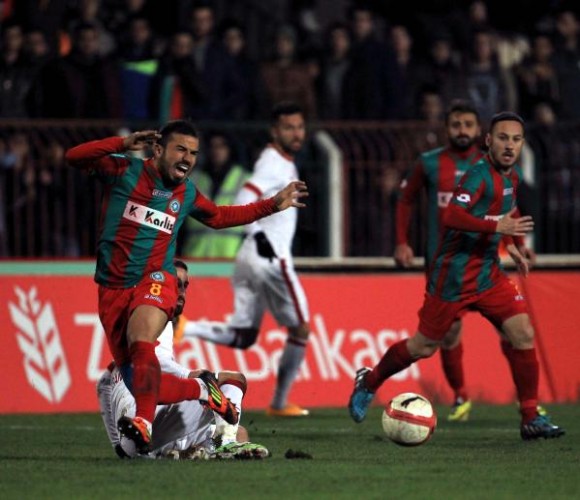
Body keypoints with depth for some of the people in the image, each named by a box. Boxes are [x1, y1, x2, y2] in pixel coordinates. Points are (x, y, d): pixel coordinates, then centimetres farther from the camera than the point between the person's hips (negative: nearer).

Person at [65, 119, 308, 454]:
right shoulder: (125, 170, 1)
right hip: (112, 288, 0)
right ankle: (202, 389, 21)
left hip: (155, 282, 0)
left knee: (140, 343, -34)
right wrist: (123, 145, -20)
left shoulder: (187, 193, 13)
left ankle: (144, 424, -47)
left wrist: (274, 205, 31)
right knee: (139, 385, -4)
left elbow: (220, 216, 33)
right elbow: (75, 157, -11)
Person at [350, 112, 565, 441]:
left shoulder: (512, 177, 8)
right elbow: (452, 216, -33)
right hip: (454, 275, -7)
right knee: (424, 346, 5)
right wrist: (497, 226, -36)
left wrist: (512, 246, 23)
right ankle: (369, 382, 31)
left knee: (523, 333, -8)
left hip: (488, 274, 7)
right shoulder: (480, 175, -19)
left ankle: (531, 419, -3)